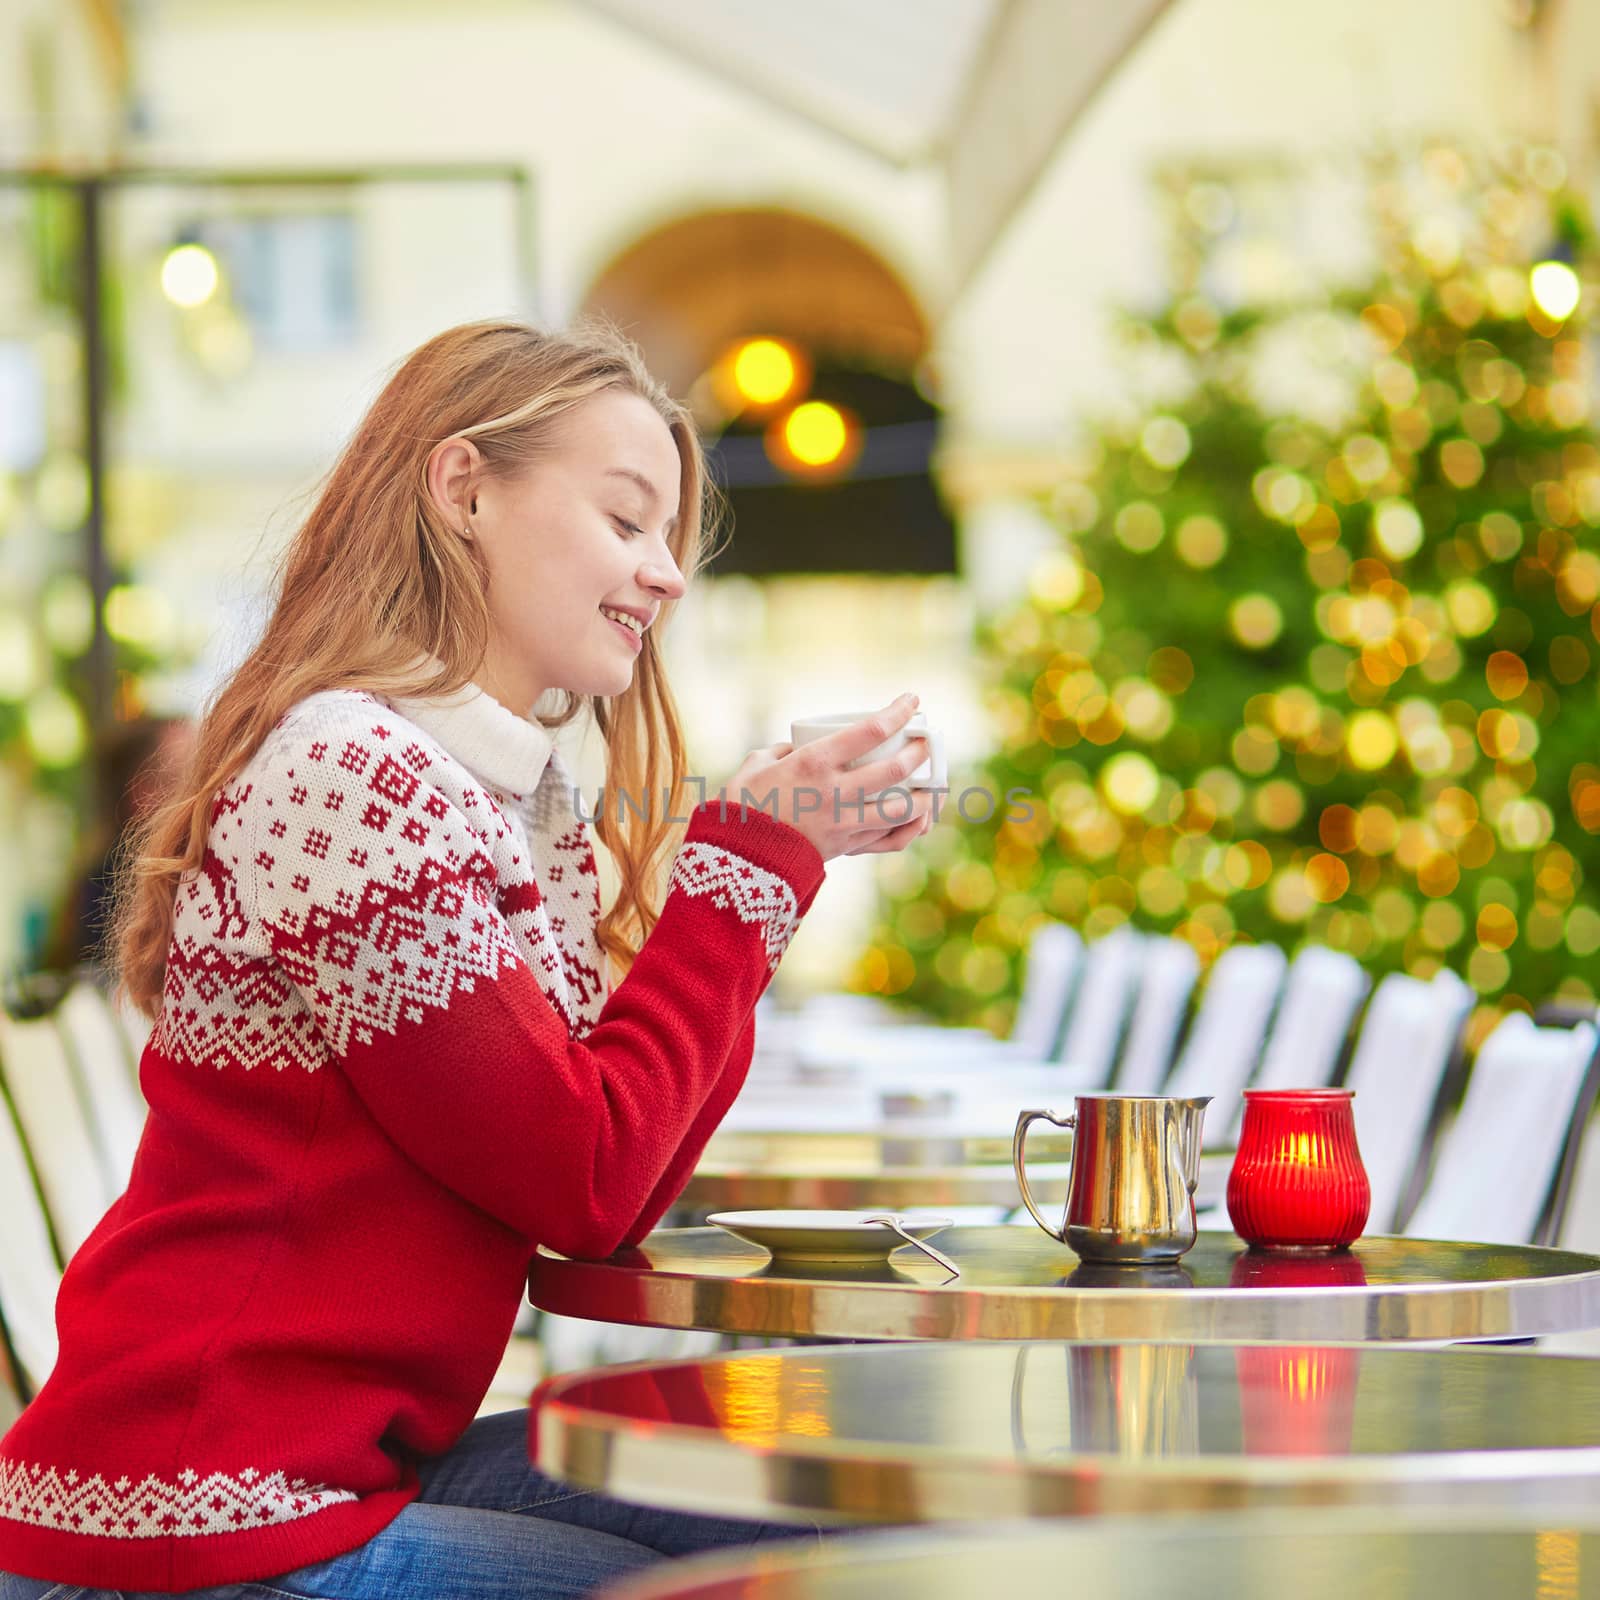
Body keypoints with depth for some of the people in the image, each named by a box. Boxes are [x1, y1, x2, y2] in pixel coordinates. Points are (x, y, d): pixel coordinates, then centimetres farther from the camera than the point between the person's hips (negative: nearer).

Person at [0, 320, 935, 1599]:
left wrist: (783, 856, 4)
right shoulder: (356, 778, -17)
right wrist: (748, 858, -10)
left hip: (355, 1463, 9)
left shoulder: (534, 816, 12)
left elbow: (612, 1202, 6)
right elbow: (585, 1185, -16)